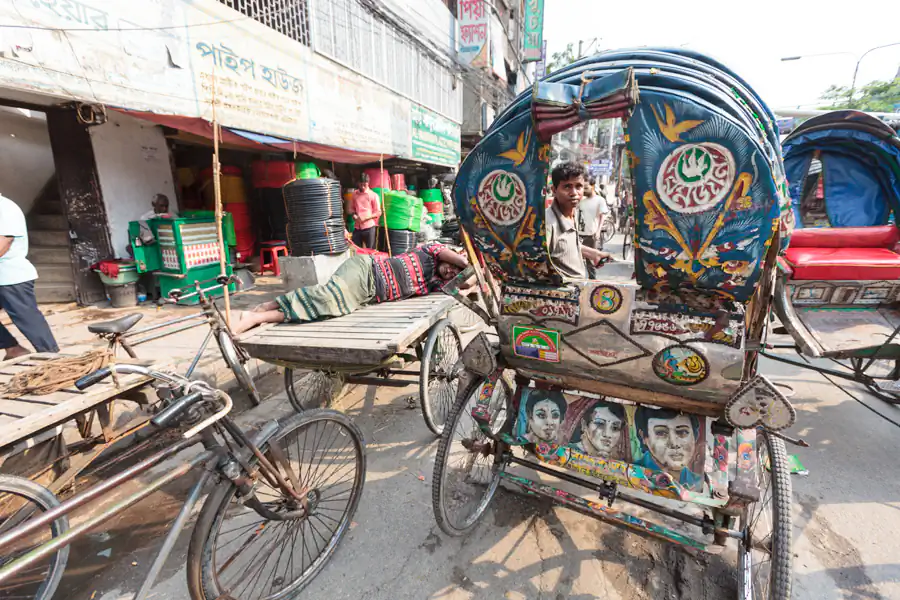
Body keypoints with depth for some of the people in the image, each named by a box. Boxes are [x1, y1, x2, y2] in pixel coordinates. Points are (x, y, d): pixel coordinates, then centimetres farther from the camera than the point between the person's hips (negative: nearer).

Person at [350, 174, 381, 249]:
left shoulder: (373, 195, -4)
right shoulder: (354, 194, 9)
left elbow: (378, 212, -5)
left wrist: (365, 218, -14)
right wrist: (354, 215, -2)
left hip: (369, 227, -4)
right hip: (357, 227, 4)